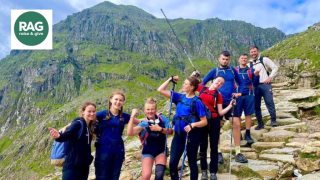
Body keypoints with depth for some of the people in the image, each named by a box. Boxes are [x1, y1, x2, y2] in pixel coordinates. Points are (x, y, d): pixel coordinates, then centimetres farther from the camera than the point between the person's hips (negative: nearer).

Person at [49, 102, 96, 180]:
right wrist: (58, 136, -47)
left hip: (84, 165, 8)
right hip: (72, 165, -7)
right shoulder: (78, 123, -15)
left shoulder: (90, 126, 7)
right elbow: (65, 136, -29)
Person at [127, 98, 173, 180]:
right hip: (148, 152, -2)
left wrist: (160, 129, -19)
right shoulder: (144, 124, -13)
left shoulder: (162, 118, -3)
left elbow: (170, 132, -3)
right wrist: (132, 116, -31)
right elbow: (130, 133, -28)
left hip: (161, 151, 2)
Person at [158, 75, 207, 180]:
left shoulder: (197, 101, -9)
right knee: (172, 163, 3)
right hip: (178, 134, 5)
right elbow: (160, 90, 7)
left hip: (192, 134, -4)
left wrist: (193, 125, -25)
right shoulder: (179, 97, 6)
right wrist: (170, 79, 3)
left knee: (192, 162, 10)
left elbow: (204, 121, -9)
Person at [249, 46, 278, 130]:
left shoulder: (264, 59, 4)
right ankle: (260, 123, 13)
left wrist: (270, 77, -6)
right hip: (255, 86, 4)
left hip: (265, 84, -4)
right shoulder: (249, 64, 13)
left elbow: (275, 68, 3)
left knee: (269, 102, -11)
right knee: (256, 105, 4)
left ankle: (273, 120, 1)